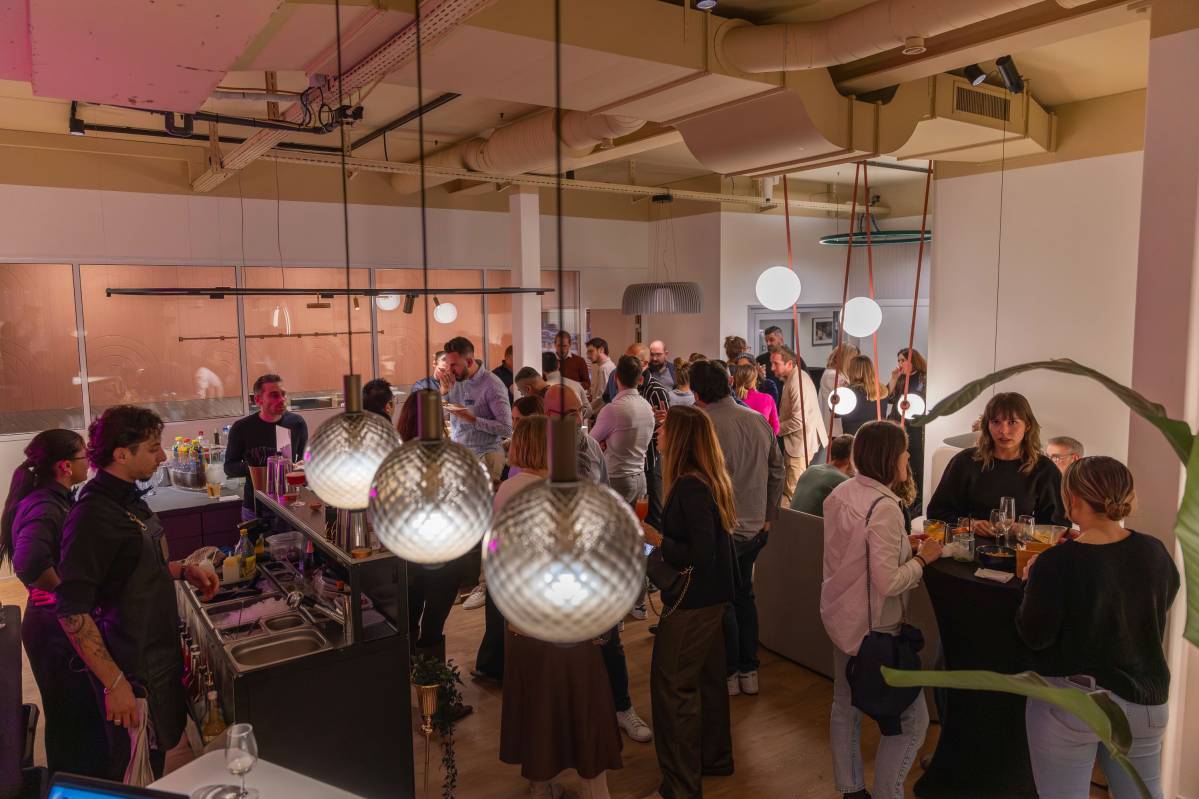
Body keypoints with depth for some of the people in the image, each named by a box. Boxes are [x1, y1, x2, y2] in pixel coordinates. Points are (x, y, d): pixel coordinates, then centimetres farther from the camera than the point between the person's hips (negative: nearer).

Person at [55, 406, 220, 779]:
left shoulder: (129, 499, 6)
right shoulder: (94, 516, -24)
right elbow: (72, 612, -24)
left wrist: (183, 570, 4)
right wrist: (115, 684, -23)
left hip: (160, 655, 9)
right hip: (133, 671, -9)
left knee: (157, 754, 23)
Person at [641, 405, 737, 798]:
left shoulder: (690, 487, -25)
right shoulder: (708, 480, 4)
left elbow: (701, 554, -26)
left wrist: (657, 539, -18)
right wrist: (659, 536, 8)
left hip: (692, 602, -10)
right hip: (710, 596, 10)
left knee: (672, 685, 2)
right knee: (707, 678, 22)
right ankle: (714, 757, 39)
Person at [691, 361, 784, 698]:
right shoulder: (759, 420, 0)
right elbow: (777, 470, 8)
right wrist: (768, 516, 15)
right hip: (756, 528, 6)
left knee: (723, 602, 10)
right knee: (744, 595, 20)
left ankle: (729, 674, 22)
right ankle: (749, 672, 29)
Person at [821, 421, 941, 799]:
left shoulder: (840, 492, 2)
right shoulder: (883, 507, -25)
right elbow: (887, 583, -27)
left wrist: (902, 544, 10)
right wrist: (922, 557, -13)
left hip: (840, 617, 9)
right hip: (872, 627, -9)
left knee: (845, 707, 21)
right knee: (912, 717, 6)